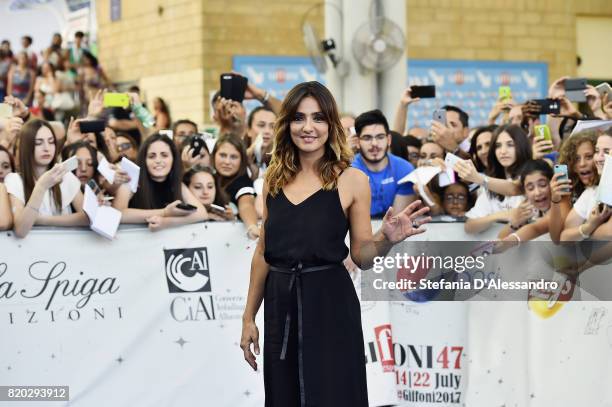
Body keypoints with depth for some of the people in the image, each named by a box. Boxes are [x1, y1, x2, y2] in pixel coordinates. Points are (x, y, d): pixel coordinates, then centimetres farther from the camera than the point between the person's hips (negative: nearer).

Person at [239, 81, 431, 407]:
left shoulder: (351, 180, -4)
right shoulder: (274, 178, 7)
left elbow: (361, 256, -1)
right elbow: (263, 251, 13)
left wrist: (386, 239, -22)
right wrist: (249, 317, 12)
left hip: (330, 305, -4)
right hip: (280, 305, 4)